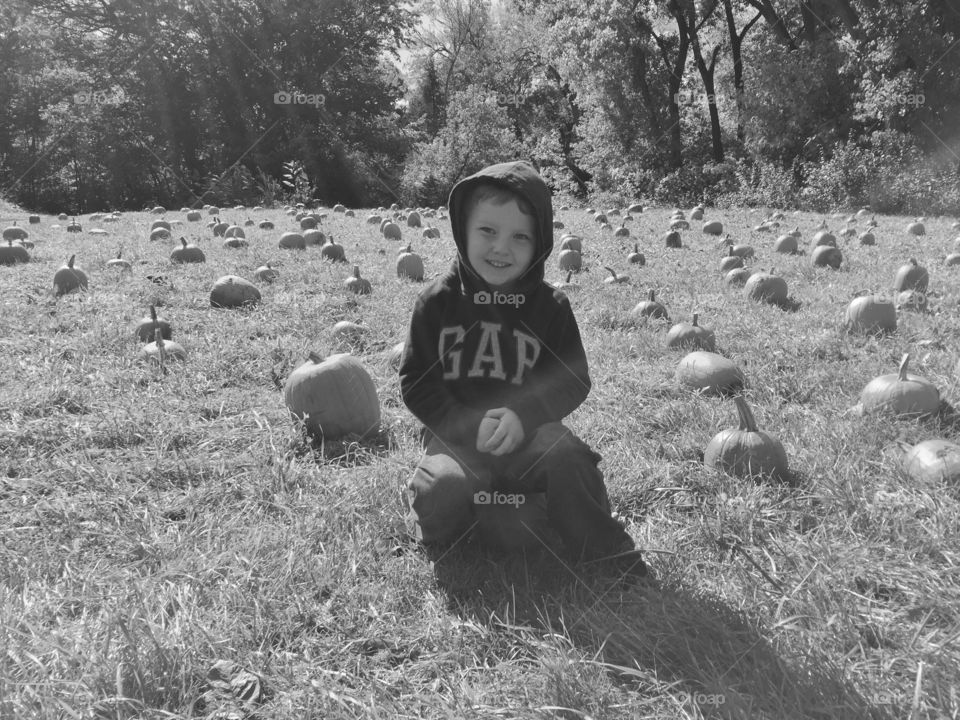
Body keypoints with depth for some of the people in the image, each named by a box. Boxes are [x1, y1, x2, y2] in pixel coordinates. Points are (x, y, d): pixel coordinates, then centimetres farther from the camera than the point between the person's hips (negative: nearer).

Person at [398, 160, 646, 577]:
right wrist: (469, 426, -17)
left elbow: (573, 382, 1)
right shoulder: (438, 301, -2)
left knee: (566, 454, -28)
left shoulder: (550, 307, 0)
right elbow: (414, 382, -3)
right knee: (446, 491, -29)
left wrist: (522, 416, -18)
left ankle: (602, 547, -6)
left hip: (526, 433, 1)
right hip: (457, 436, -1)